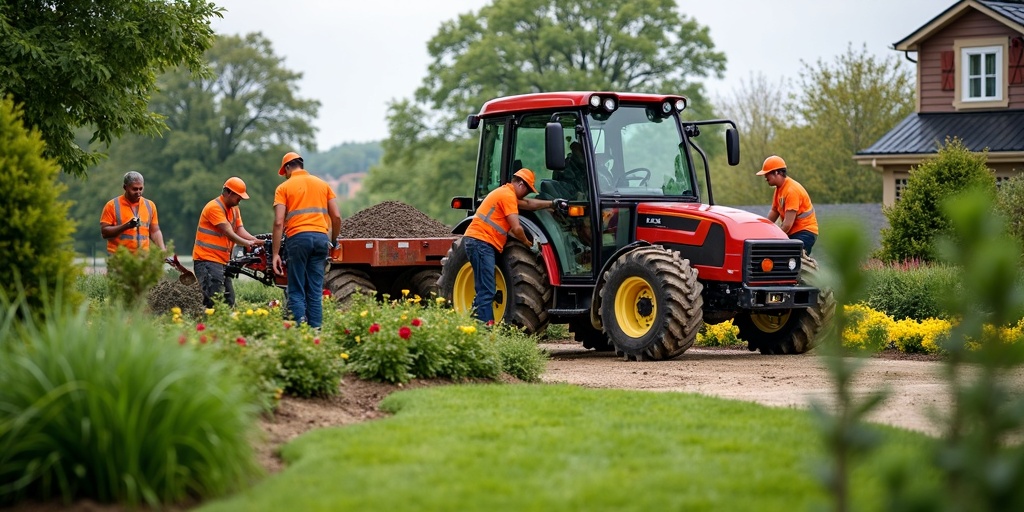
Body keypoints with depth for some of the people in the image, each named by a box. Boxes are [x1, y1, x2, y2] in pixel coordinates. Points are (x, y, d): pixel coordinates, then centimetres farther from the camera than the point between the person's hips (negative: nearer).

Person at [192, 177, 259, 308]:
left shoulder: (234, 209, 16)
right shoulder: (215, 207, -13)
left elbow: (240, 231, 6)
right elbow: (229, 233, -18)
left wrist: (257, 241, -10)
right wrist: (248, 243, -20)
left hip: (222, 262, 10)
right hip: (207, 260, -10)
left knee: (229, 301, 8)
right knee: (214, 302, -18)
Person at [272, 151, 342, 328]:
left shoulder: (283, 188, 5)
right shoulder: (323, 184, 16)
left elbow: (279, 222, -4)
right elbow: (336, 217, 10)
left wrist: (276, 254, -4)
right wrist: (334, 241, 24)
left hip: (298, 238, -3)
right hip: (321, 237, 3)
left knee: (296, 292, 1)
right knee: (316, 291, 7)